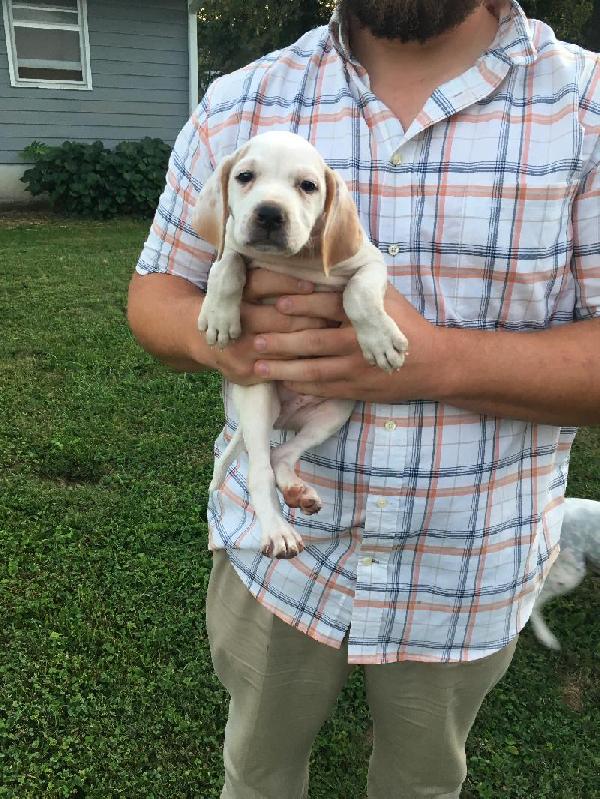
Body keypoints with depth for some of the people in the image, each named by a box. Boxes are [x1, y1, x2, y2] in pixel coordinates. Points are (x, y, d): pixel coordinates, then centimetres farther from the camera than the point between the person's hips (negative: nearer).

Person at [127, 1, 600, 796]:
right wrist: (214, 331, -22)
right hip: (274, 547, 2)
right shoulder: (239, 105, -4)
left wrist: (438, 359, -31)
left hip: (471, 573, 0)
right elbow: (155, 293, 1)